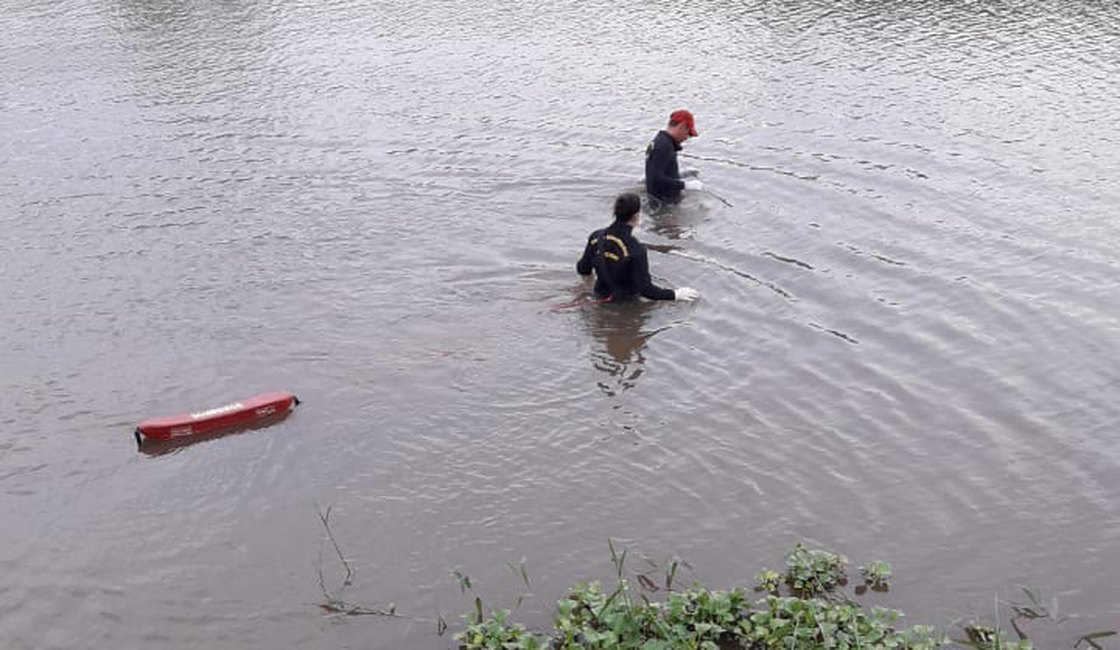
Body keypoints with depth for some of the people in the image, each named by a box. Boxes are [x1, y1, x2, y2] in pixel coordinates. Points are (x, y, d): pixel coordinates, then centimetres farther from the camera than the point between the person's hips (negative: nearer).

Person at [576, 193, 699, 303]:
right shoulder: (636, 250, -29)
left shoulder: (596, 237, -12)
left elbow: (583, 270, 1)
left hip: (600, 294, 6)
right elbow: (645, 289, -25)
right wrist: (675, 294, -15)